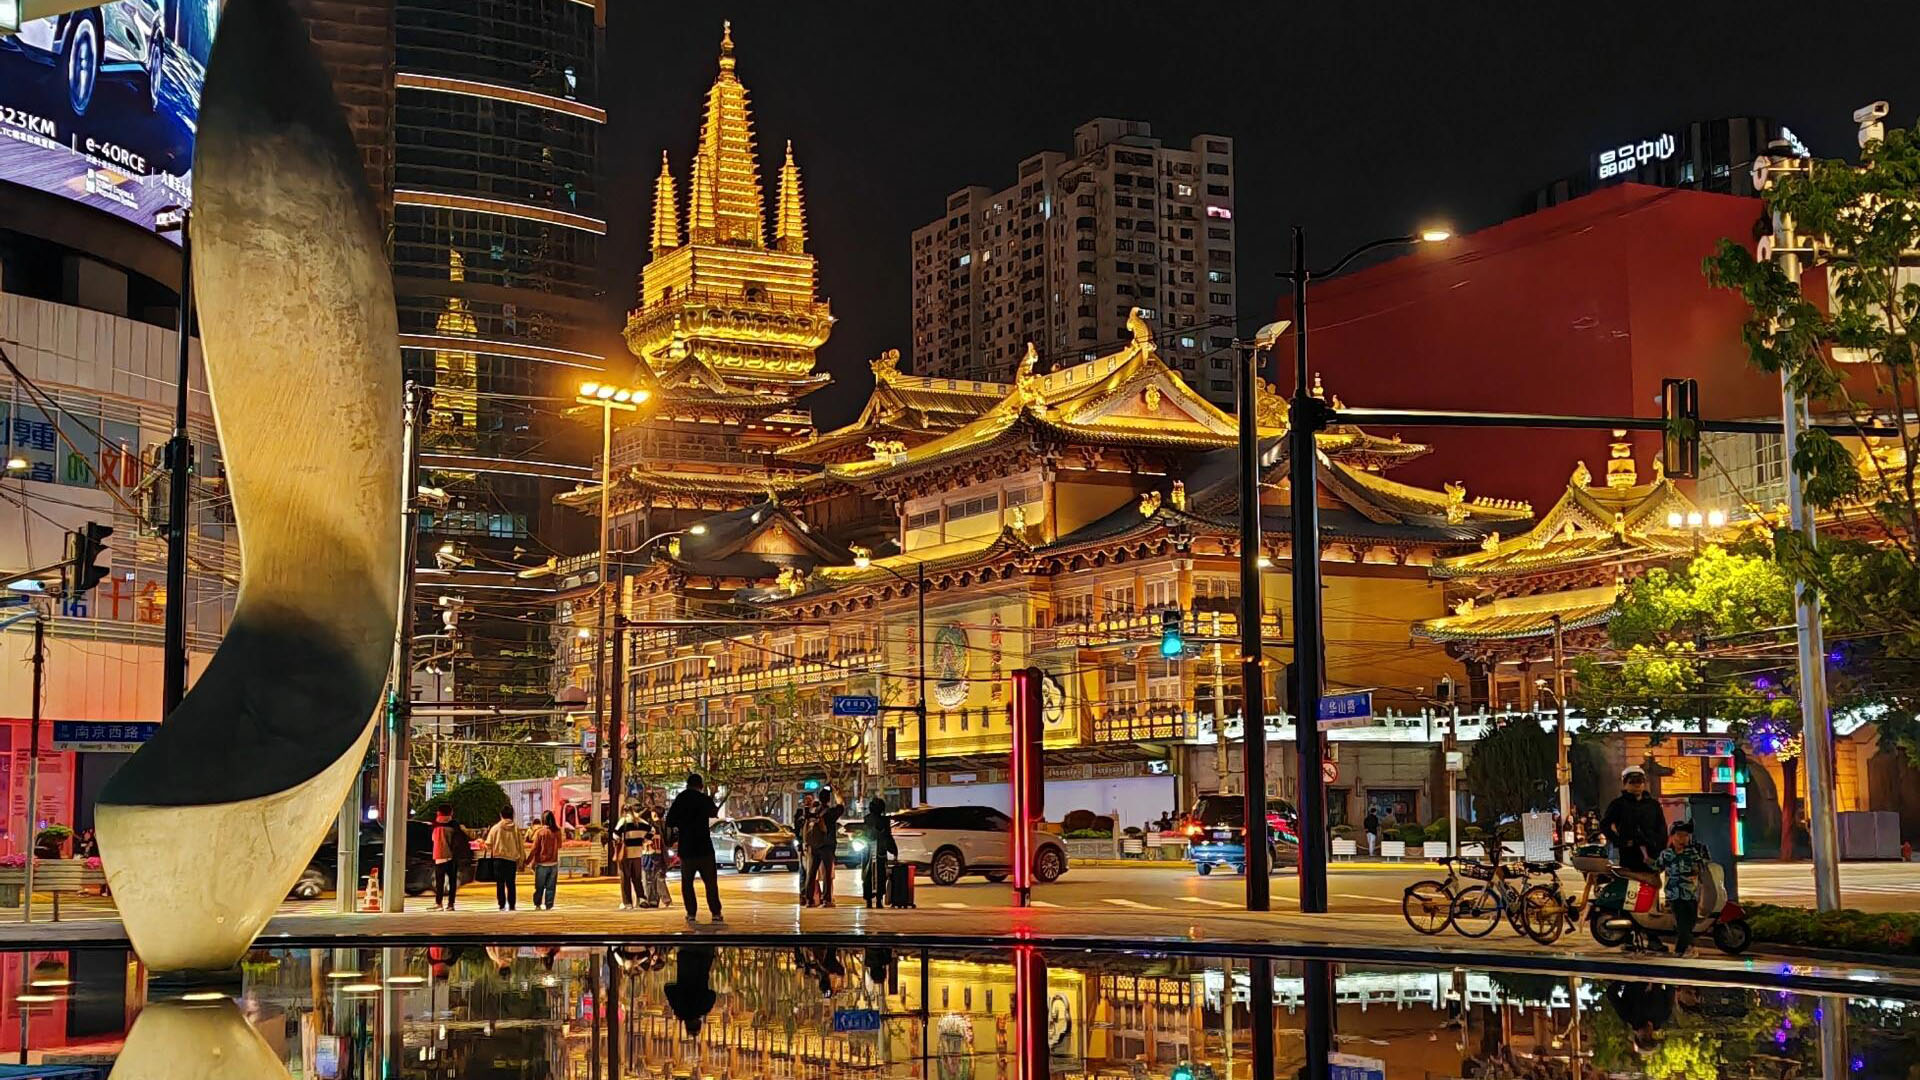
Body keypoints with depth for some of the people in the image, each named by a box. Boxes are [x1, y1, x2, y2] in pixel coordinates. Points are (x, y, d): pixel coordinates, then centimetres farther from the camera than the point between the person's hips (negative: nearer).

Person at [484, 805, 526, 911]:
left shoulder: (495, 828, -3)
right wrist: (522, 858, 12)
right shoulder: (516, 828, 1)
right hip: (512, 859, 1)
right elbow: (521, 845, 4)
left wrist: (490, 855, 17)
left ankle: (502, 905, -1)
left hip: (499, 859, -1)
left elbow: (489, 844, 0)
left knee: (500, 883, 3)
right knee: (511, 884, 8)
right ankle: (512, 905, 6)